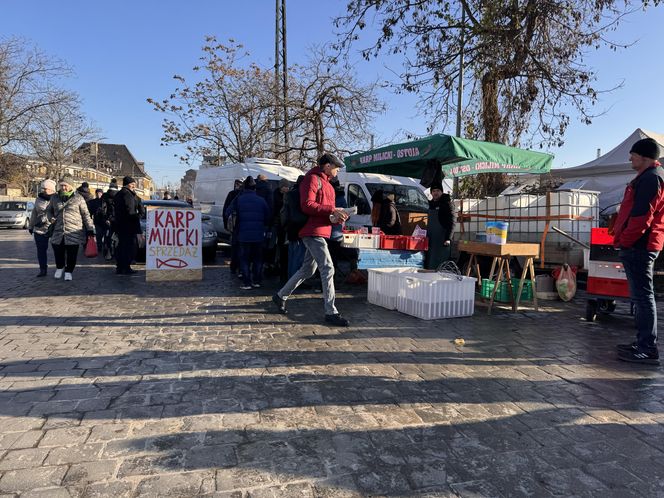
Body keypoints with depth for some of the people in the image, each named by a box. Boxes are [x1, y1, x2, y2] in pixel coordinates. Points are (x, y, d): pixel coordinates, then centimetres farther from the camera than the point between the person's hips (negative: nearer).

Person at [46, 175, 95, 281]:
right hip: (58, 232, 3)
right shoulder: (55, 198, 10)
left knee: (72, 255, 2)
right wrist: (51, 217, 4)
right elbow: (49, 210, 27)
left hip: (74, 232, -3)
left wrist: (90, 229, -3)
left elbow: (86, 214, 2)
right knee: (58, 252, 9)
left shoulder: (78, 198, 0)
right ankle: (60, 267, 35)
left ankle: (69, 271, 20)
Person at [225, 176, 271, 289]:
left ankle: (247, 283, 1)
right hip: (259, 235, 2)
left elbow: (229, 213, -2)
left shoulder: (238, 199, -2)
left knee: (245, 259, 4)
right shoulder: (261, 200, 2)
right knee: (258, 259, 13)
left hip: (244, 234, -2)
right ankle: (257, 281, 15)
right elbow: (268, 217, 5)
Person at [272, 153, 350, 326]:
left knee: (307, 270, 16)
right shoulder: (313, 179, -9)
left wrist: (335, 216, 2)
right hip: (313, 232, -10)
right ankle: (331, 313, -7)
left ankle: (281, 296, 30)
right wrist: (332, 210, -21)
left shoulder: (325, 182, 21)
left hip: (320, 232, 10)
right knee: (328, 269, -12)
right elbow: (307, 205, -20)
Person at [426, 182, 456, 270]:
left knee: (440, 265, -10)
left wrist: (448, 239, -21)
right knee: (430, 265, 8)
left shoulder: (447, 204, -5)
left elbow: (451, 223, -12)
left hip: (443, 240, -7)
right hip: (431, 240, 8)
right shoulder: (431, 204, 17)